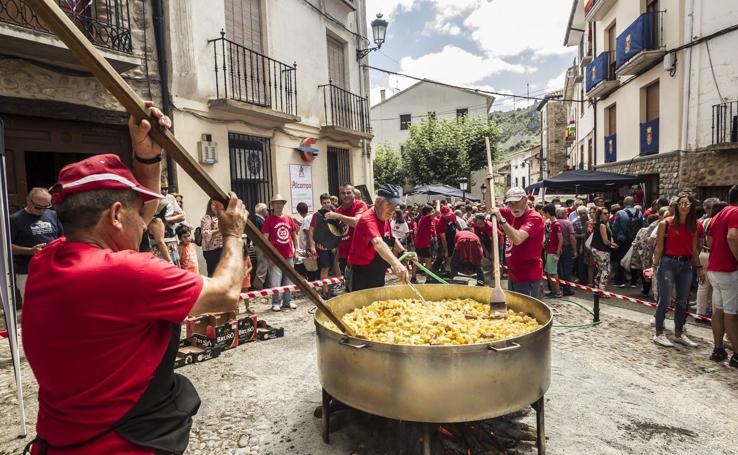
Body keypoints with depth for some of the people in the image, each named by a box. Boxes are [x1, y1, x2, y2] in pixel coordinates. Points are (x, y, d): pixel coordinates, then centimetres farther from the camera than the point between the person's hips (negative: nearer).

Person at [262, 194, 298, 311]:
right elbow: (265, 238, -7)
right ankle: (276, 303, 12)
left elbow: (294, 235, 17)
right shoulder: (269, 219, -4)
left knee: (288, 280, 11)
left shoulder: (289, 219, 8)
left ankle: (288, 301, 23)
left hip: (289, 255, 4)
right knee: (275, 281, 0)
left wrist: (296, 250, 12)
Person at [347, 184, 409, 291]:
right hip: (362, 275, -9)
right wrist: (396, 263, -58)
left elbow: (392, 240, 20)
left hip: (378, 274, 9)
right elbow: (378, 243, -44)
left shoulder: (385, 218, 3)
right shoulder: (368, 219, -25)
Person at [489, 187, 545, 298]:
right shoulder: (511, 213, 5)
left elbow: (517, 239, -31)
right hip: (513, 274, 8)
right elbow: (490, 208, 12)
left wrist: (501, 219, -31)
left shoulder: (534, 218, -17)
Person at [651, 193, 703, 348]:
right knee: (665, 300, -3)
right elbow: (659, 247, -6)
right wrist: (655, 266, -10)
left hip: (686, 265, 5)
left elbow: (694, 250, 13)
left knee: (682, 301, 12)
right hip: (668, 263, -5)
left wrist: (699, 267, 12)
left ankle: (679, 333, 24)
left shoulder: (694, 226, 8)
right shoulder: (665, 223, -5)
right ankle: (659, 334, 8)